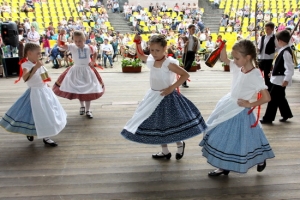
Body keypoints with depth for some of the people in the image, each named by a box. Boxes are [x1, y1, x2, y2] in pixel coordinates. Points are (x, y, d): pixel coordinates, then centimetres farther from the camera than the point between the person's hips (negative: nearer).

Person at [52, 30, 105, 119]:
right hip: (76, 70, 0)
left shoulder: (88, 47, -4)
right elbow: (61, 45, -23)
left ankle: (88, 110, 17)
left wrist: (93, 62, 3)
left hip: (87, 70, 1)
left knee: (88, 90, 3)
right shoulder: (72, 47, -10)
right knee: (78, 90, 10)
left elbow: (95, 53, 16)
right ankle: (82, 106, 36)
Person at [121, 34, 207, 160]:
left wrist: (172, 88, -24)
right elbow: (140, 55, 21)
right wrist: (138, 43, 6)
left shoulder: (169, 63, -19)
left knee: (171, 124, 1)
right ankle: (165, 151, 30)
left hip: (166, 97, -7)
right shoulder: (150, 60, 0)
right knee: (157, 124, 13)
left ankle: (180, 144, 32)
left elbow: (185, 75, -20)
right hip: (154, 96, 7)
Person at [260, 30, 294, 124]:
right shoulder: (284, 50, 9)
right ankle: (286, 114, 35)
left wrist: (286, 80, -27)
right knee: (280, 97, 20)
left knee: (273, 98, -2)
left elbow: (290, 67, -26)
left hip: (280, 80, -10)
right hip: (279, 78, 10)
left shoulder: (286, 52, -22)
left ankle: (268, 118, 8)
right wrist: (274, 72, 25)